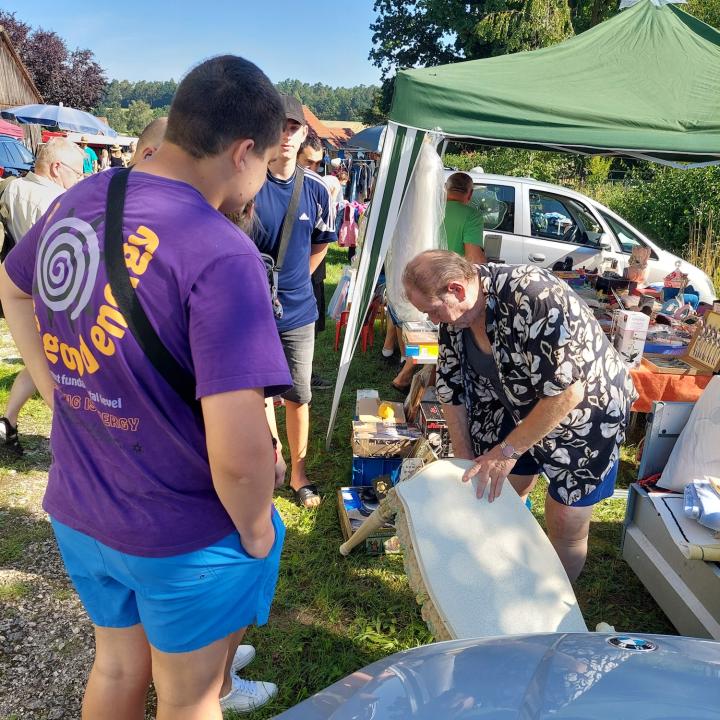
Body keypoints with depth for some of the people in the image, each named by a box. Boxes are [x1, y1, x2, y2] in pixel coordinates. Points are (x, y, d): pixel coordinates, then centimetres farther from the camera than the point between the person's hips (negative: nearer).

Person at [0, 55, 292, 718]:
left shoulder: (78, 200, -4)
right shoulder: (221, 253, -28)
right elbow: (239, 452, -33)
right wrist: (257, 534, -13)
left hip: (76, 511, 7)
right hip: (184, 538, -6)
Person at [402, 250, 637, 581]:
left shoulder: (534, 297, -36)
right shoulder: (454, 312, -12)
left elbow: (567, 391, -35)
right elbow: (451, 388, -4)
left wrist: (508, 450, -27)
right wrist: (464, 460, -3)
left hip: (584, 409, -6)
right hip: (519, 406, 6)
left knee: (565, 524, 0)